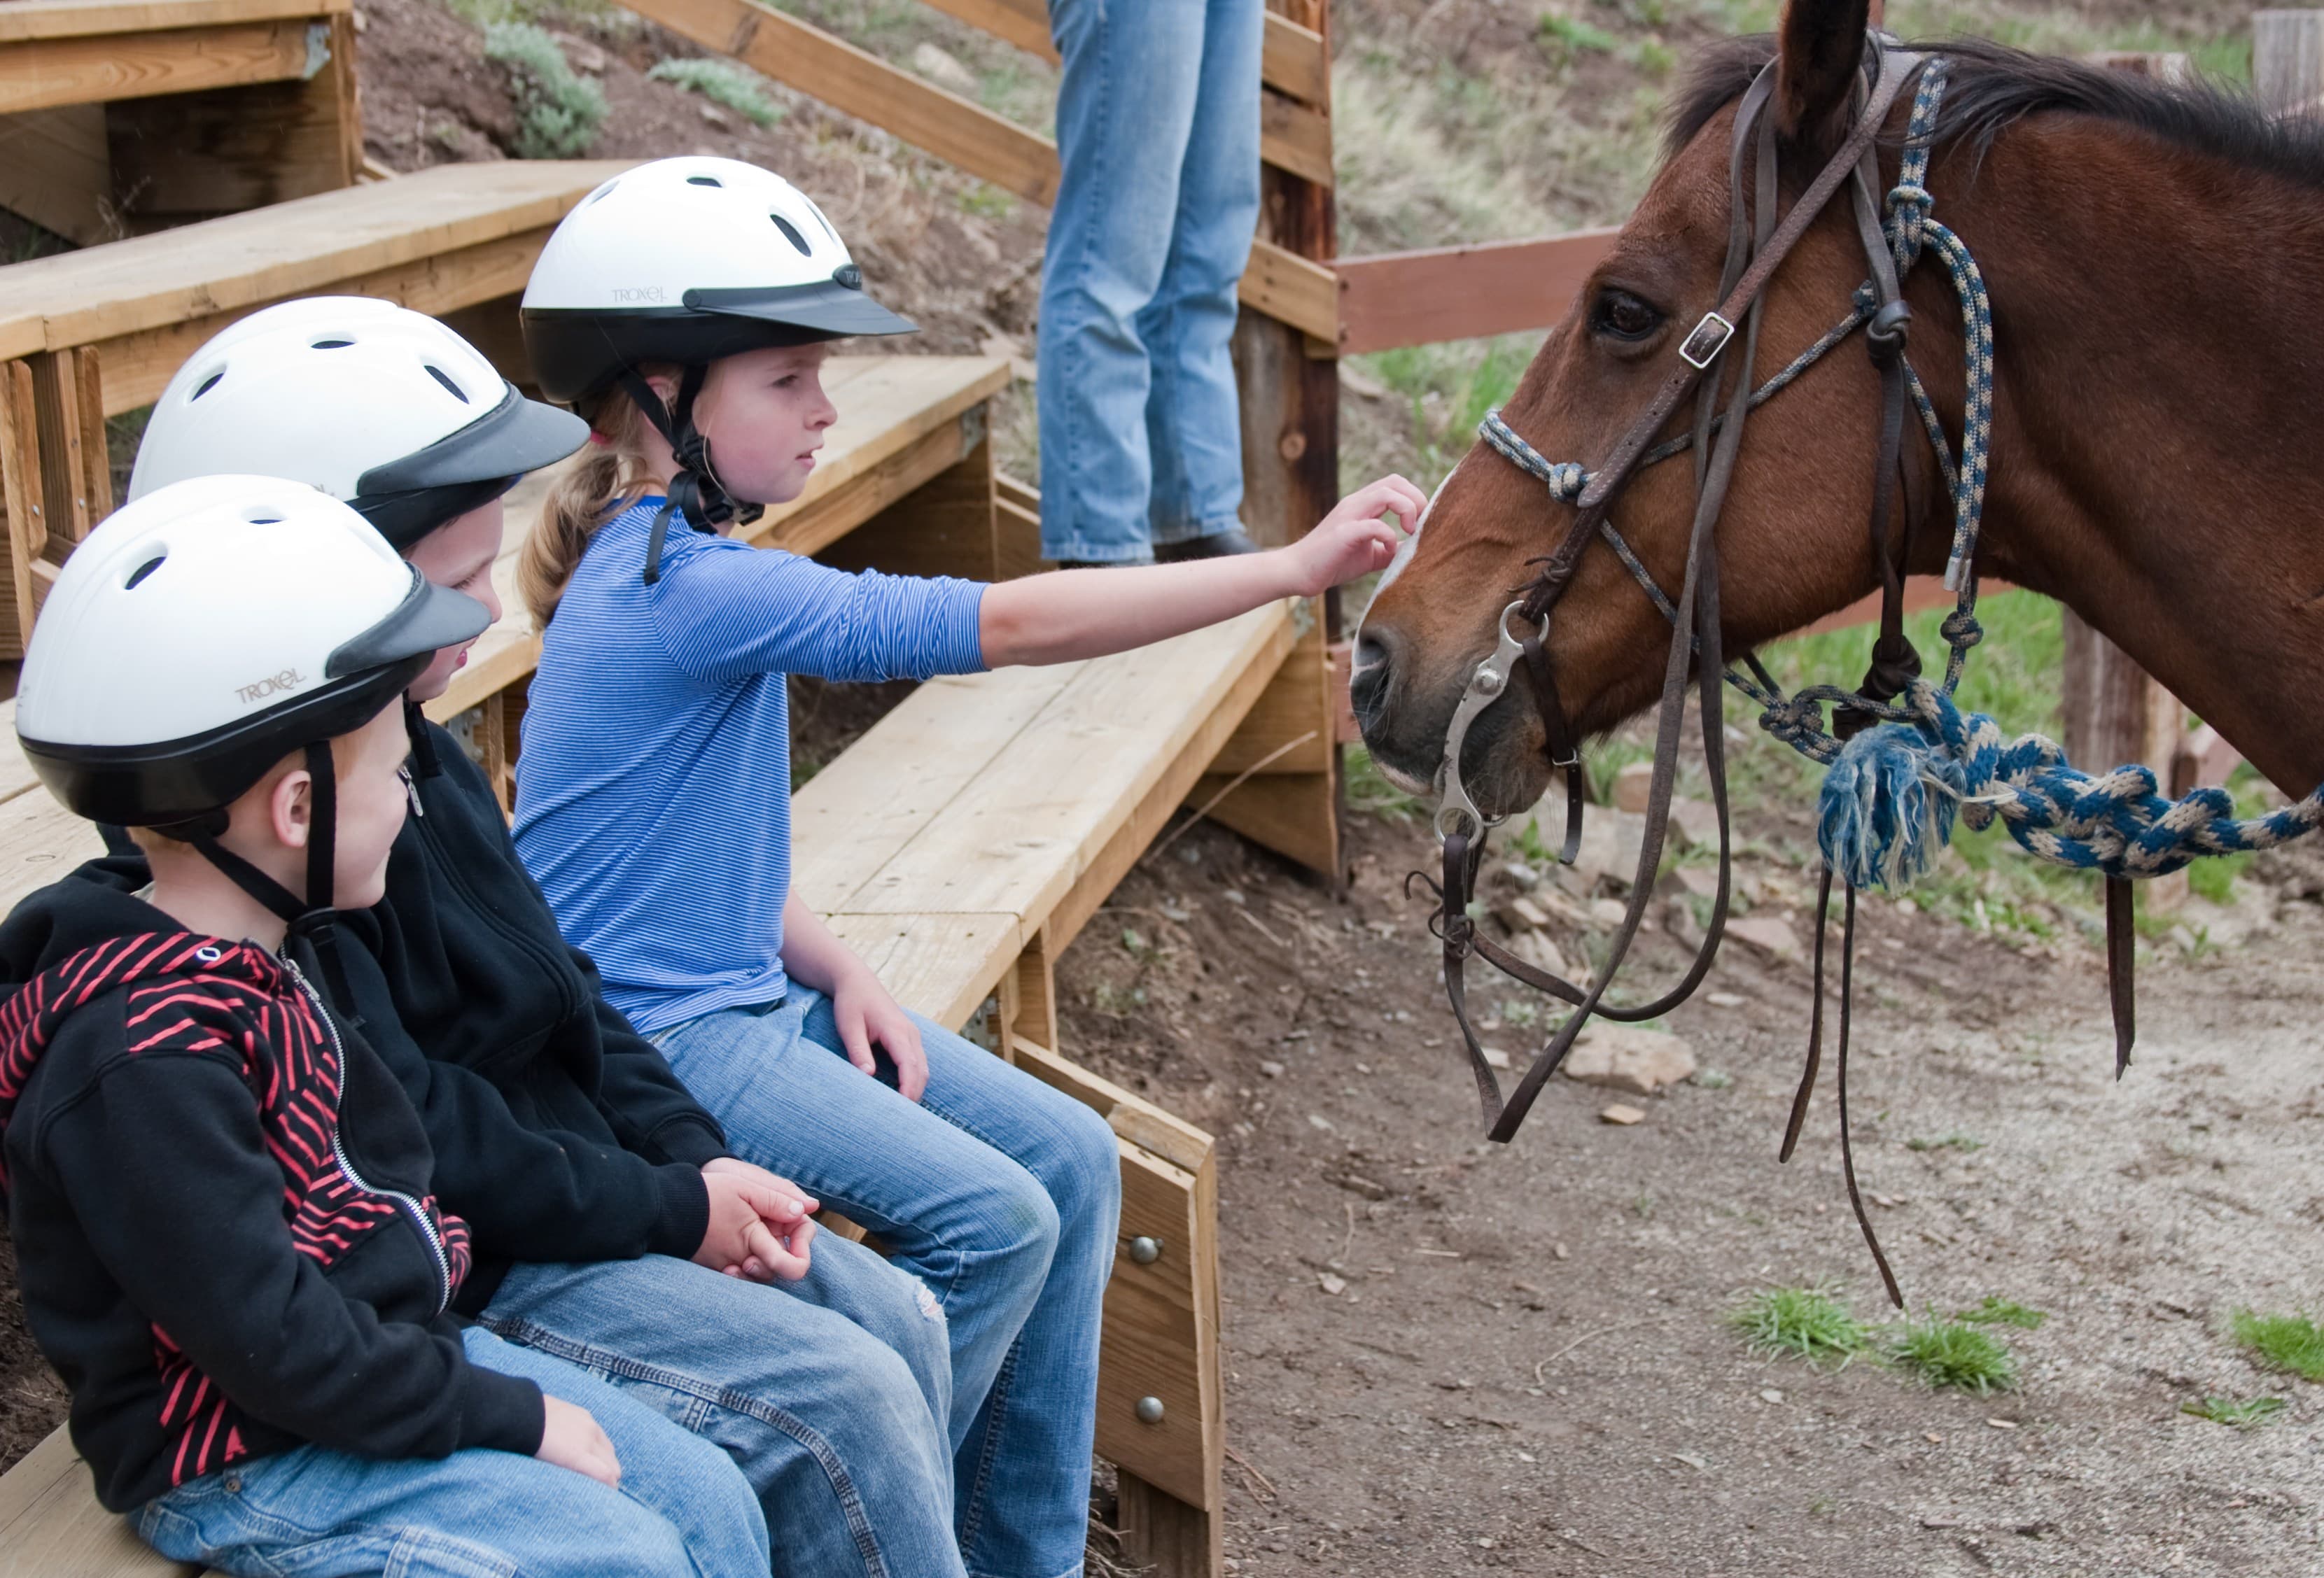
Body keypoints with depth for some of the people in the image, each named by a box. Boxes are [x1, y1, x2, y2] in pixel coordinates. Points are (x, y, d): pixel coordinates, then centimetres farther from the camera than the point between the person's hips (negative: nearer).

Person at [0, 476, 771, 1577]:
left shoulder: (266, 957, 6)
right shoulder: (142, 1066, -27)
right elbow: (268, 1341, -26)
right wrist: (511, 1415, -19)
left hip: (389, 1344, 10)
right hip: (240, 1462, -10)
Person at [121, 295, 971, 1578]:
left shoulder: (410, 751, 9)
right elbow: (407, 1132, -25)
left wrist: (698, 1156, 2)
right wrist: (671, 1209, -17)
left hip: (574, 1183, 10)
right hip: (440, 1276, -10)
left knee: (898, 1323, 4)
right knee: (843, 1402, -16)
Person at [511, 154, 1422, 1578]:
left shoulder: (677, 563, 8)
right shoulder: (691, 589, -24)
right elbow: (1004, 626, -30)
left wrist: (832, 968, 0)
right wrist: (1296, 566, -29)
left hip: (748, 991, 10)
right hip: (651, 1036, -10)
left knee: (1074, 1163, 4)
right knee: (994, 1220, -19)